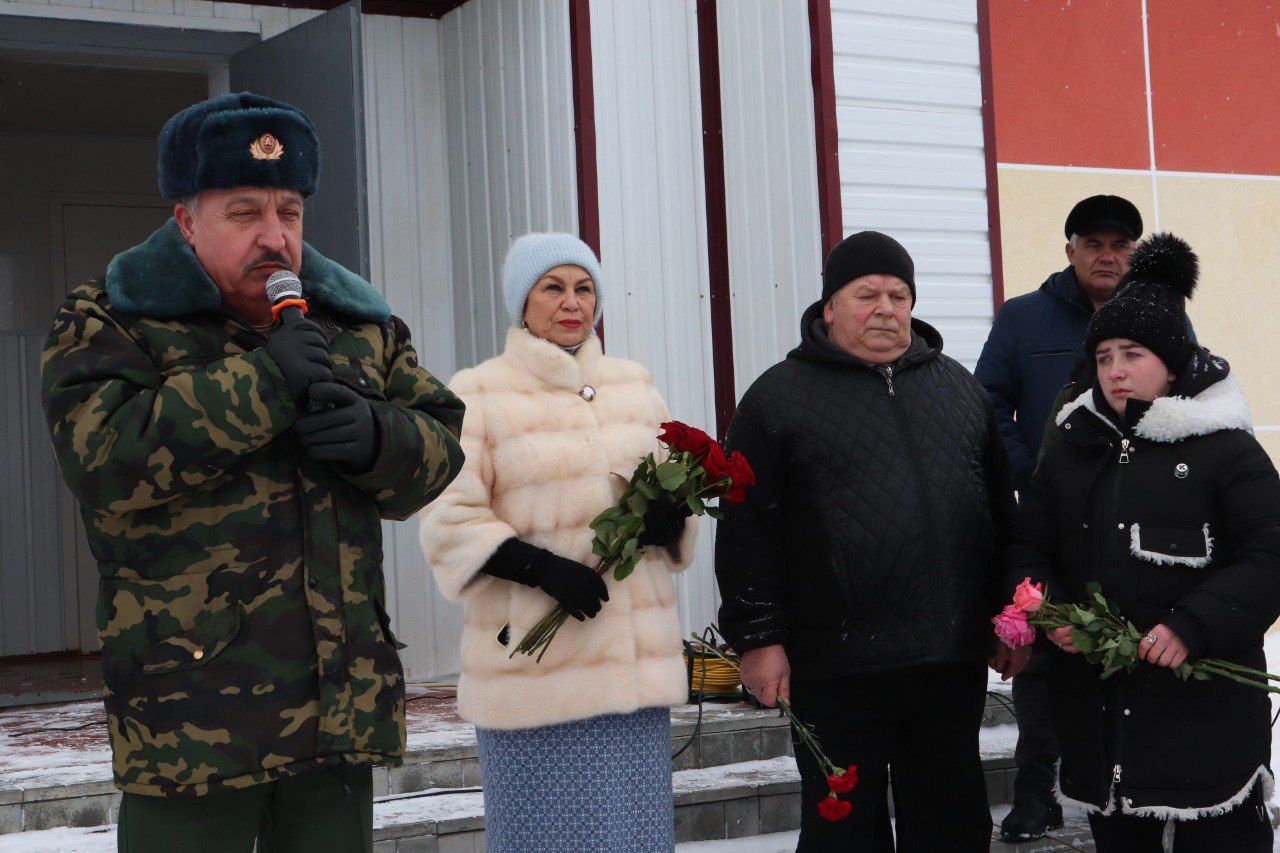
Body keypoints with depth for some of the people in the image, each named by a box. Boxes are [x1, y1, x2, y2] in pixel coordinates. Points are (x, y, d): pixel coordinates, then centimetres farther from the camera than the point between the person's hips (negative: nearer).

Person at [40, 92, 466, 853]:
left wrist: (373, 436, -11)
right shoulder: (108, 324, -1)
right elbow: (100, 456, -18)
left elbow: (442, 445, 12)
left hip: (343, 703, 5)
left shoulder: (360, 324, 14)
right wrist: (261, 382, -20)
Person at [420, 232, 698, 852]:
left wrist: (667, 515, -3)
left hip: (633, 658, 5)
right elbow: (447, 522, -8)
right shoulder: (479, 396, -2)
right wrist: (539, 567, -21)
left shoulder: (634, 385, 15)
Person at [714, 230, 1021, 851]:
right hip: (836, 666, -4)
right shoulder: (778, 398, 0)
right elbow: (747, 531, -4)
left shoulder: (958, 387, 14)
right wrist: (758, 640, -9)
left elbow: (1001, 510, 19)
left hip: (953, 662, 4)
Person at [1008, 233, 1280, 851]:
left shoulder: (1227, 450, -4)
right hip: (1097, 702, 5)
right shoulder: (1073, 450, 13)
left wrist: (1194, 627, -20)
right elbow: (1030, 547, 16)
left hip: (1206, 701, -5)